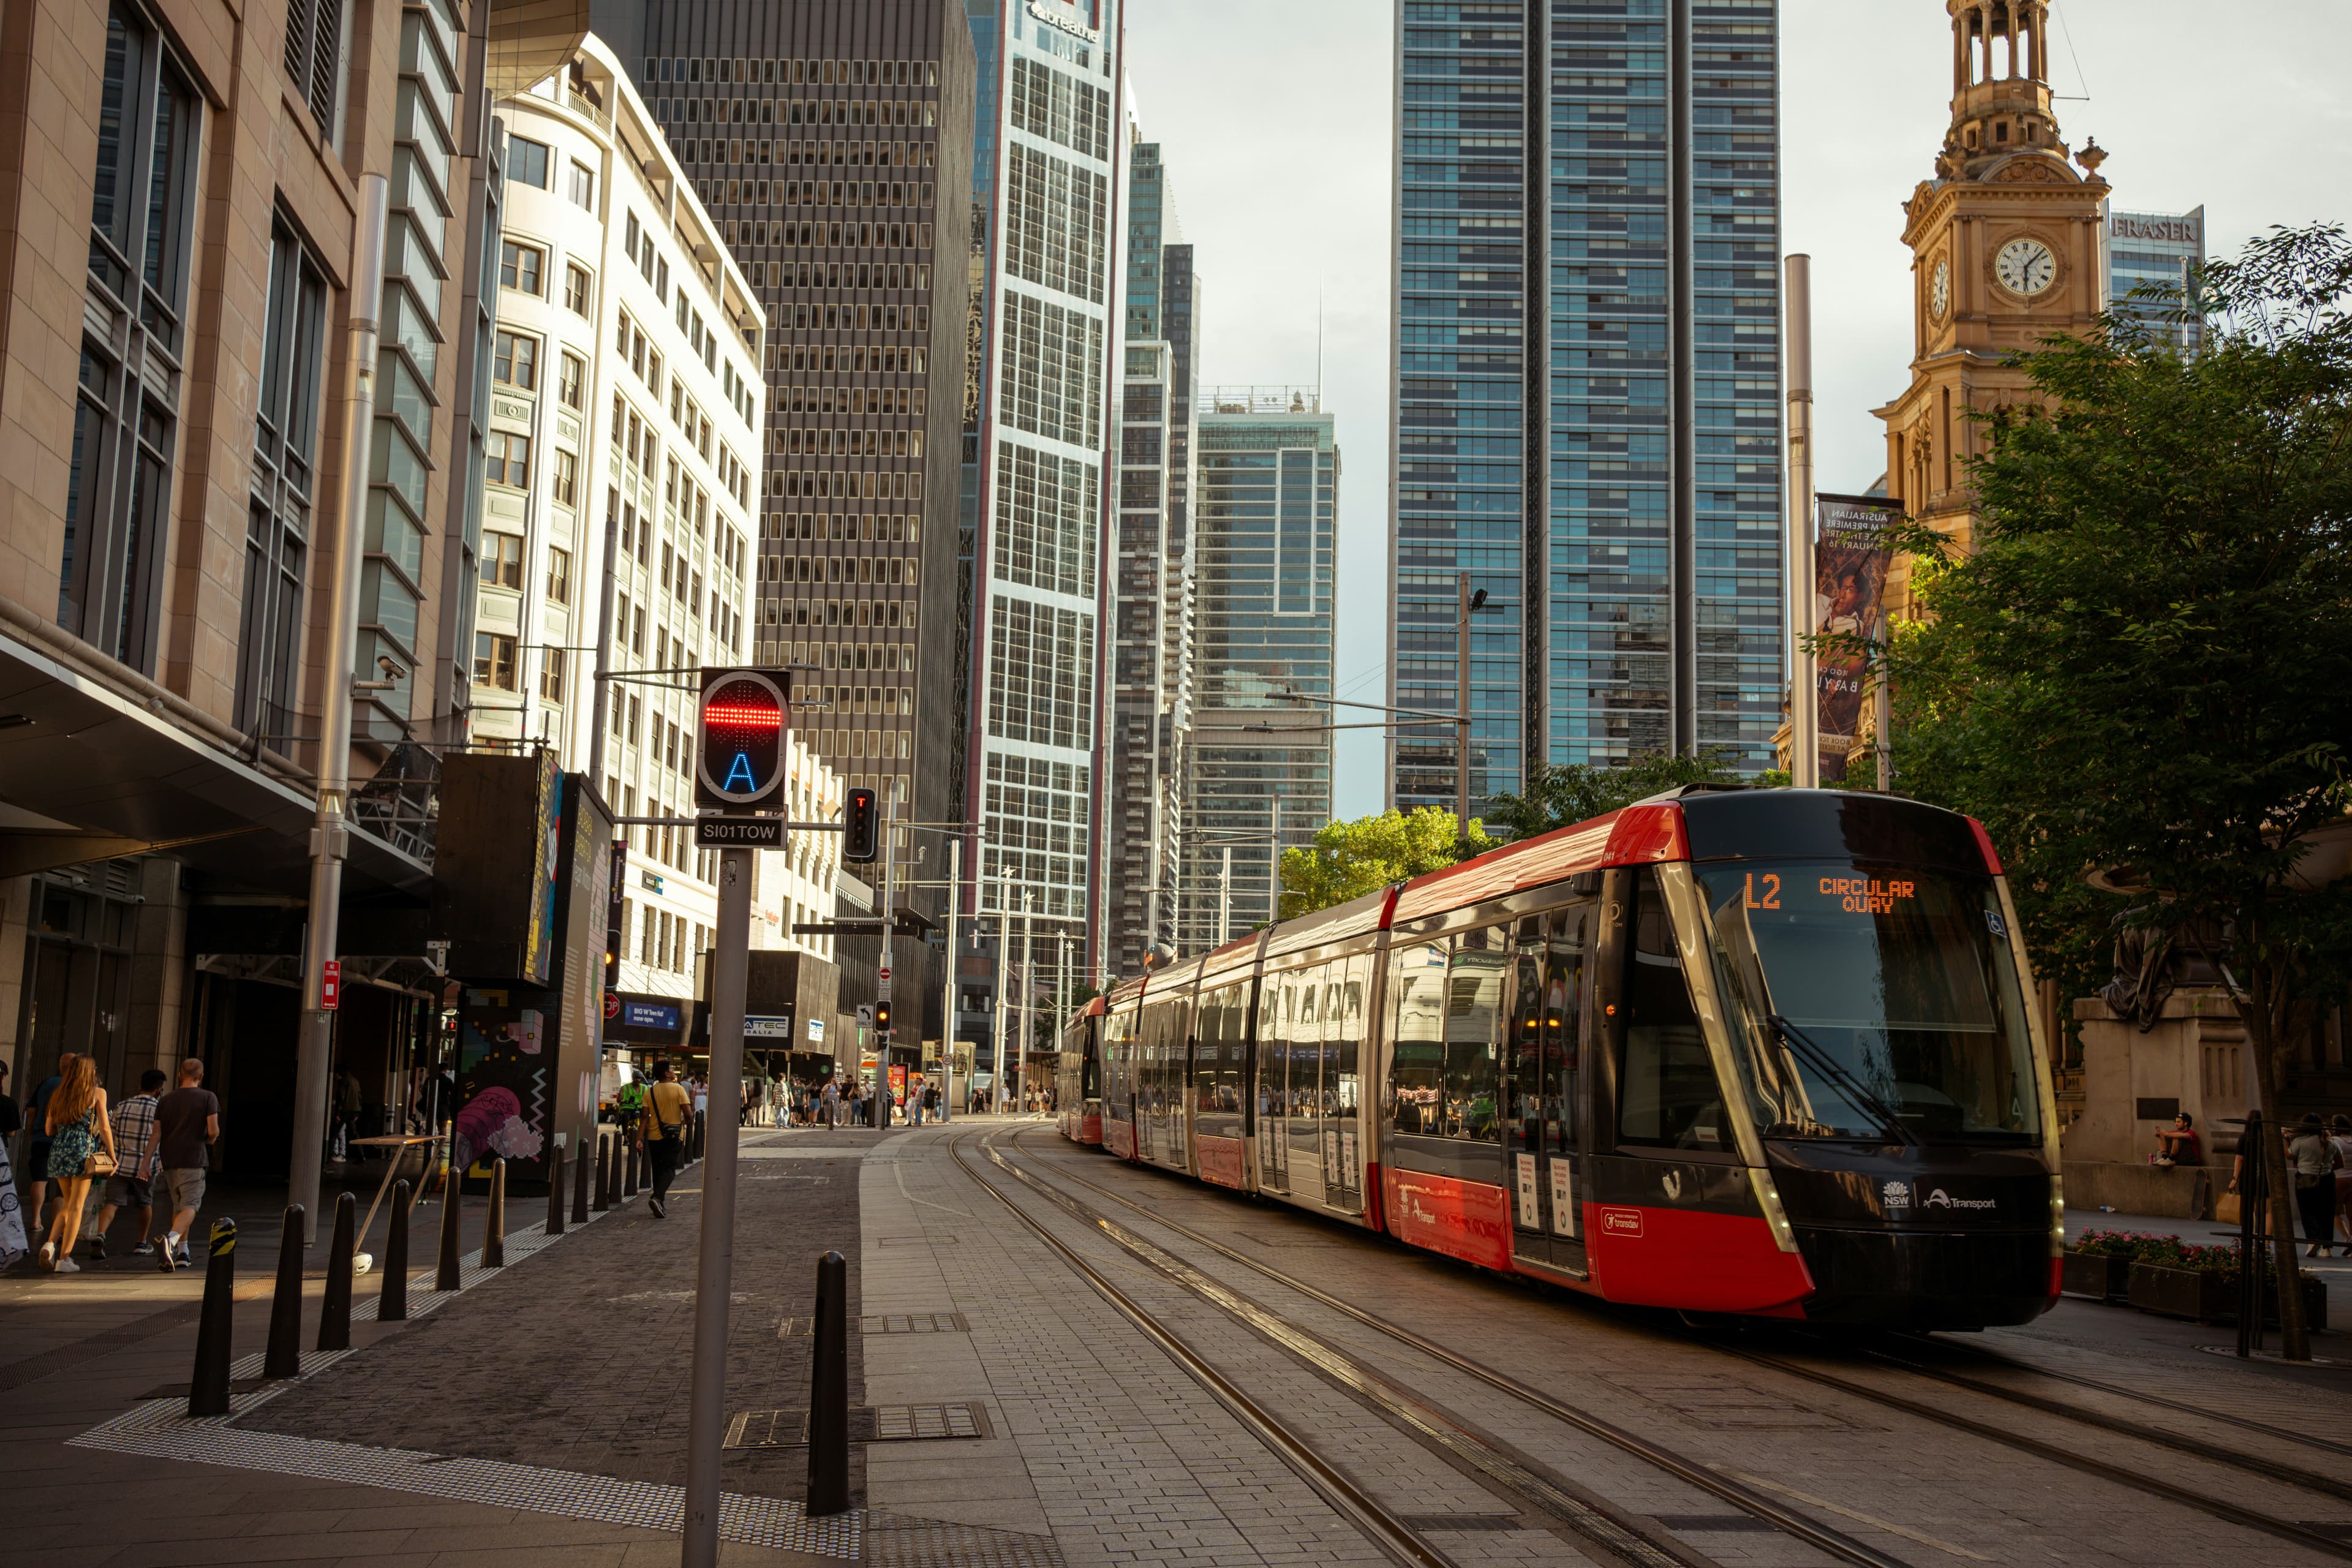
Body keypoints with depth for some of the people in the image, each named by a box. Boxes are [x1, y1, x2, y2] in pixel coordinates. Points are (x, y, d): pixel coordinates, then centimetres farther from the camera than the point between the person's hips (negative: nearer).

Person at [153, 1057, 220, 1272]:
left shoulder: (165, 1100, 12)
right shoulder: (208, 1098, -1)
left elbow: (156, 1135, 6)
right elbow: (213, 1131, -9)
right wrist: (211, 1140, 13)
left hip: (169, 1160, 5)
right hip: (193, 1159, -5)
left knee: (178, 1206, 17)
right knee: (190, 1206, -9)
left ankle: (182, 1253, 19)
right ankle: (171, 1239, -34)